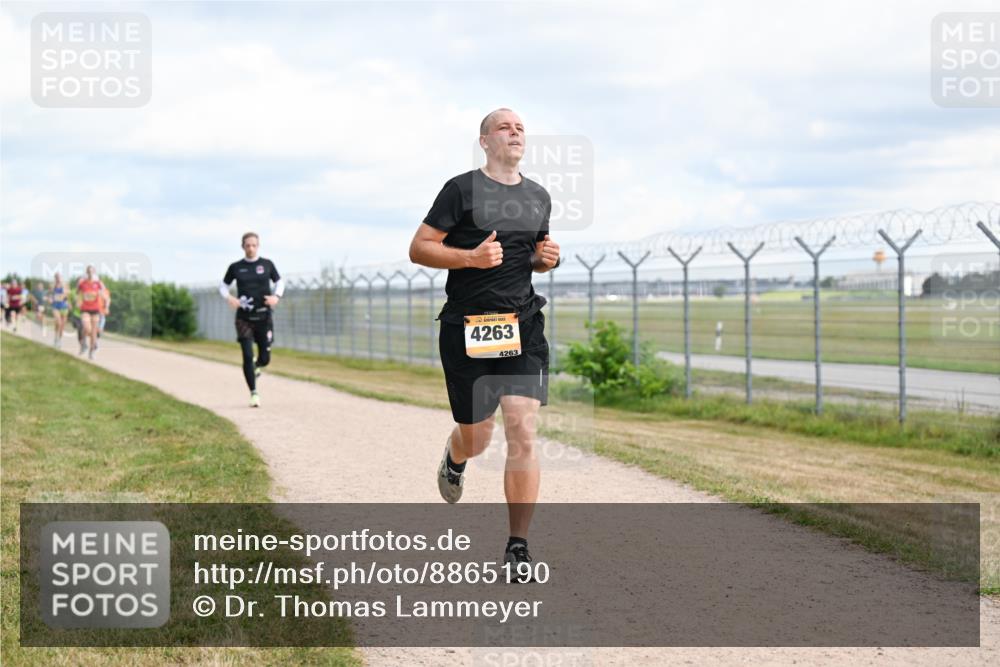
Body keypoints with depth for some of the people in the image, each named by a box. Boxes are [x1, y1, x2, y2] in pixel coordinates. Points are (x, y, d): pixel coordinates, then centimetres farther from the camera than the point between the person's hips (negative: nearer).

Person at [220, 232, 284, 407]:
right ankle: (254, 393, 3)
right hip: (244, 318, -1)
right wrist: (229, 297, -9)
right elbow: (223, 286, 12)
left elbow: (279, 282, 13)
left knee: (265, 358, 4)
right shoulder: (235, 267, 2)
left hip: (264, 317, 1)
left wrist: (277, 296, -7)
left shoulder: (267, 264, 2)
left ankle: (256, 366, 41)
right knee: (247, 356, -9)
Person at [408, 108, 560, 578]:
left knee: (522, 434, -10)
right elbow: (418, 249, -5)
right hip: (467, 328, -3)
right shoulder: (462, 189, -3)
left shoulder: (538, 197, 13)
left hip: (522, 324, 3)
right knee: (477, 438, 8)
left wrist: (547, 258, 4)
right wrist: (472, 256, -19)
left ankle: (518, 547, -4)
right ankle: (454, 459, 48)